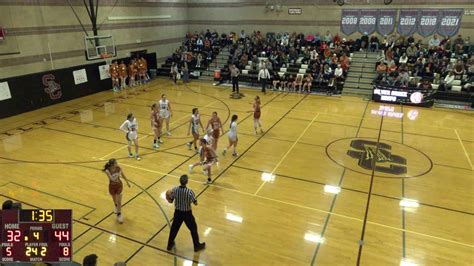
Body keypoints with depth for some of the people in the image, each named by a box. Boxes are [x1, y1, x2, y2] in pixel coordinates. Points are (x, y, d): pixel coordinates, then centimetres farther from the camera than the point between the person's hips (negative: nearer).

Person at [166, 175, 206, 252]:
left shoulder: (174, 190, -18)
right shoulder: (189, 192, -27)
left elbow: (170, 201, -5)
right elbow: (195, 203, -17)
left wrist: (168, 198, 18)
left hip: (178, 212, 3)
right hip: (187, 213, -3)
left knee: (174, 228, 24)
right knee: (193, 229, 17)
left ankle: (170, 245, 40)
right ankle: (197, 246, 31)